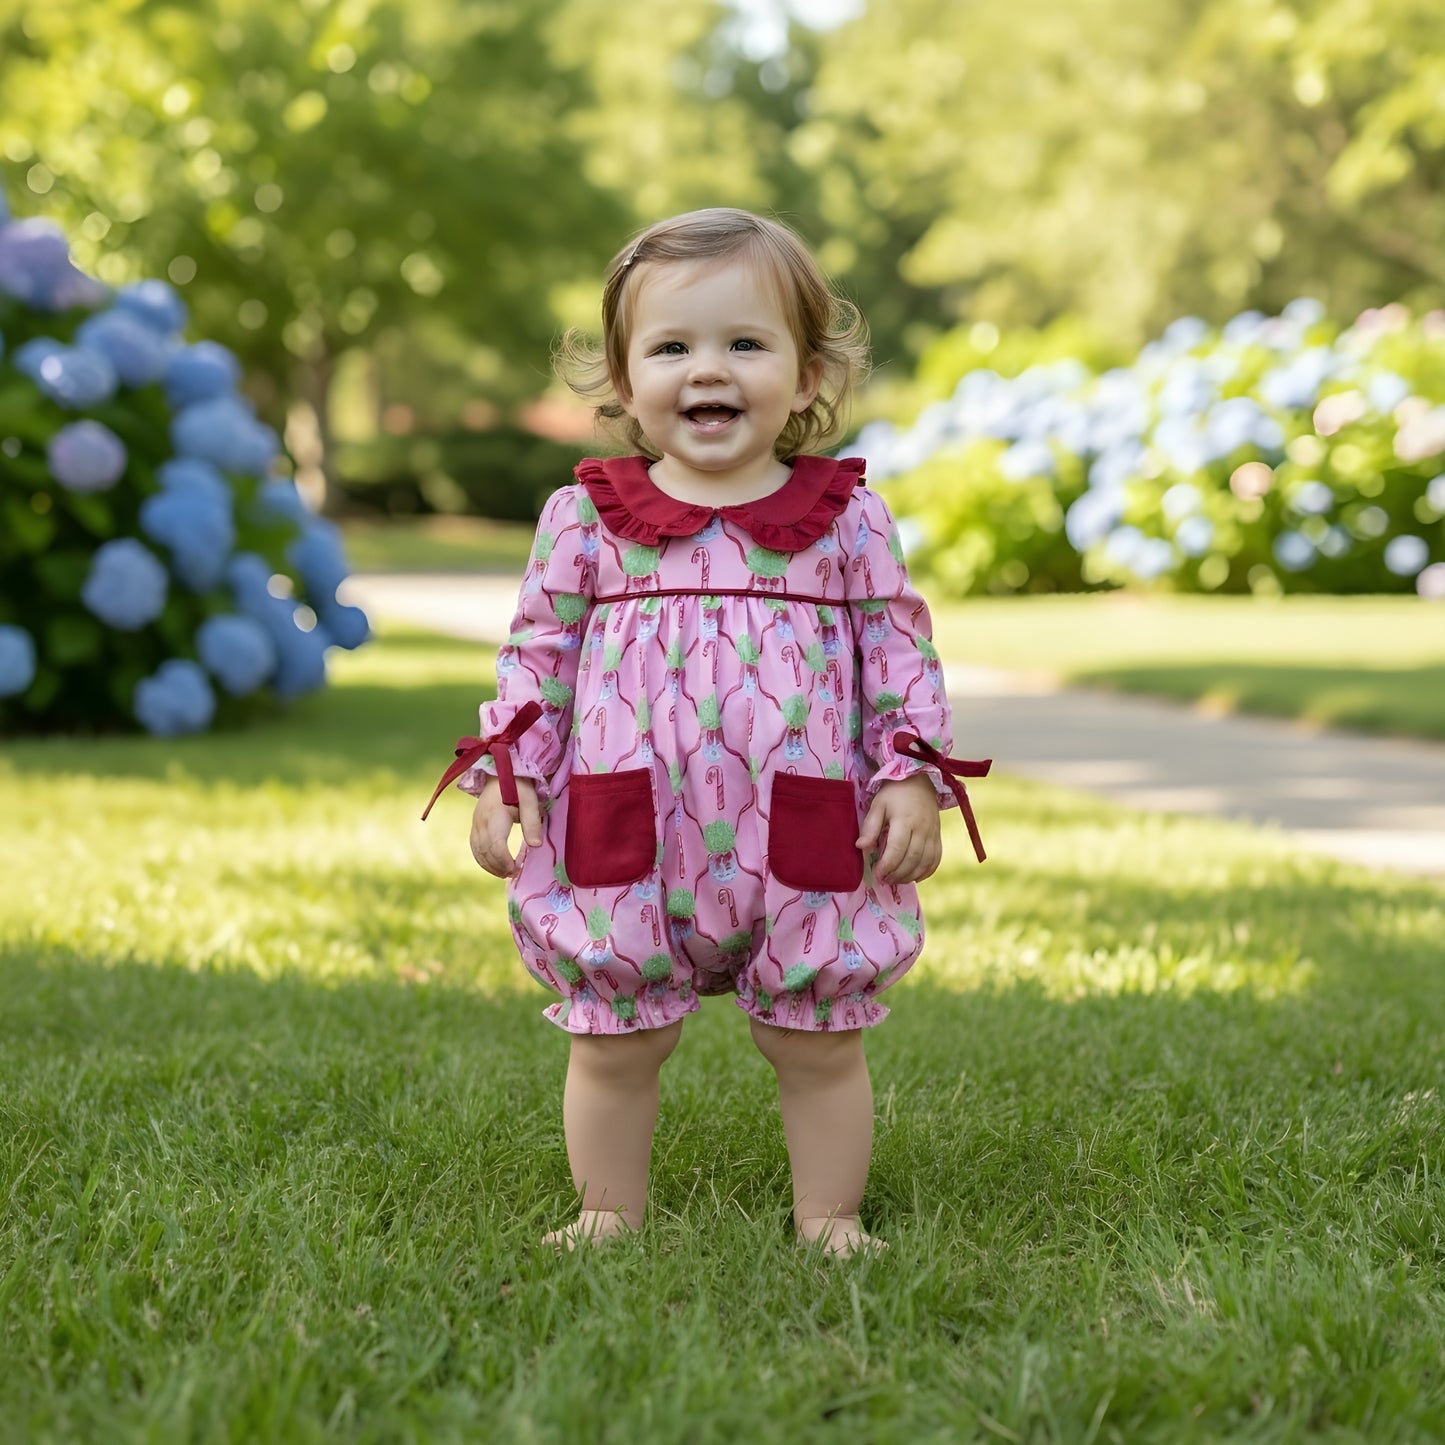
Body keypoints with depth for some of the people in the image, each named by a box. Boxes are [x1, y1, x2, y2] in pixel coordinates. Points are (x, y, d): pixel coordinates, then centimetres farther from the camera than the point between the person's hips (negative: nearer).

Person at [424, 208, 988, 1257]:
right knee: (614, 1043, 10)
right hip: (623, 845, 0)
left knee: (819, 1043, 10)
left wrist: (913, 778, -4)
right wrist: (504, 776, -3)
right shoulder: (586, 518, 2)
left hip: (805, 845, 0)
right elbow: (538, 654, 5)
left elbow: (899, 654, 4)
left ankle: (829, 1218, 27)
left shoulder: (847, 519, 2)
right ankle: (609, 1217, 28)